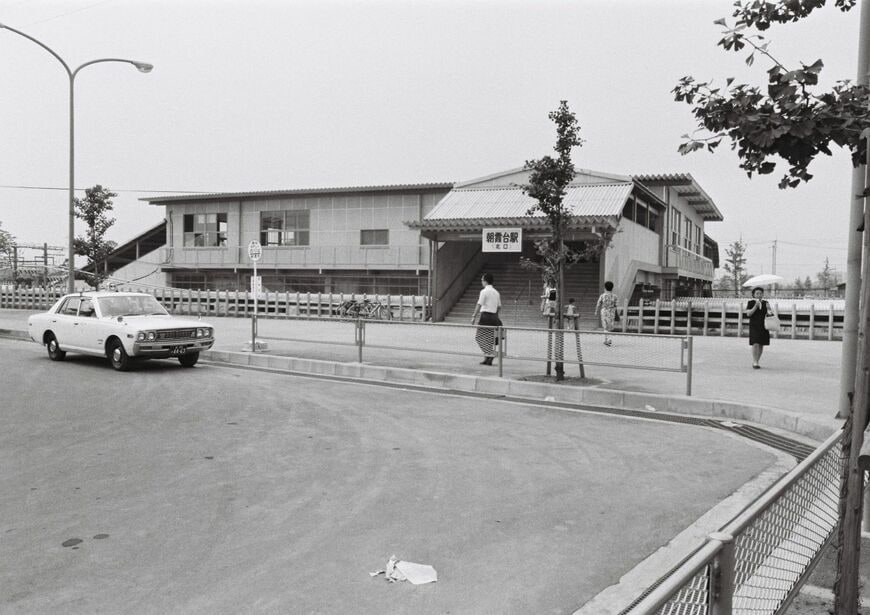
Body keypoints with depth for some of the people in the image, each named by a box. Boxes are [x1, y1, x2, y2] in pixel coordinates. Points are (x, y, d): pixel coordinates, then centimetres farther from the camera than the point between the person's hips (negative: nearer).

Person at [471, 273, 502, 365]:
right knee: (489, 338, 10)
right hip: (494, 316, 8)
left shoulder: (484, 291, -9)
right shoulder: (496, 292, 14)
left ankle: (491, 354, -12)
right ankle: (488, 359, 9)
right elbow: (499, 306, 18)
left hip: (486, 315, -8)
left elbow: (479, 304, -14)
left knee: (480, 337, -2)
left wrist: (474, 316, -14)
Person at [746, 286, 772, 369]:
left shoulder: (765, 303, 7)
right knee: (755, 344, -16)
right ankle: (754, 362, -13)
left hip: (763, 326, 4)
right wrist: (756, 306, -19)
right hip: (754, 326, -4)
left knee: (761, 345, 6)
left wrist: (768, 308, -12)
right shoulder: (750, 303, -2)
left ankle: (756, 362, 17)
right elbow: (748, 314, -11)